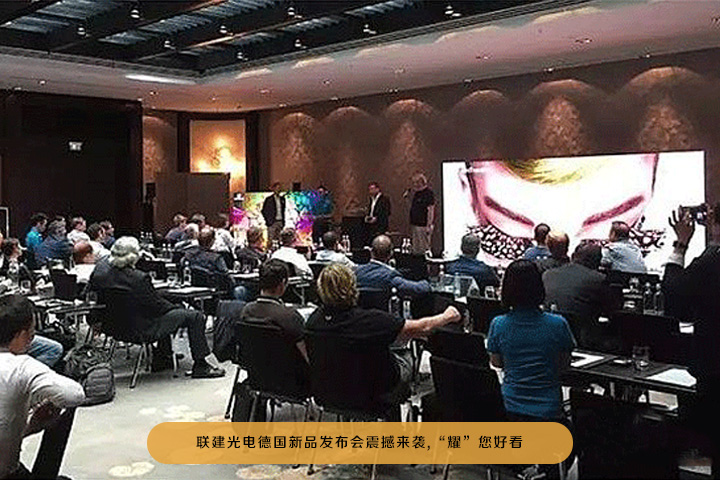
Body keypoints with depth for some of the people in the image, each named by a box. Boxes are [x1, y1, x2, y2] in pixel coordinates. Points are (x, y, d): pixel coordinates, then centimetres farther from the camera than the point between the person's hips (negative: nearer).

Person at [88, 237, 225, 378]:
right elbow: (157, 305, -19)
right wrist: (177, 307, 2)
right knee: (195, 317, 1)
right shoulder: (138, 278, -30)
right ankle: (200, 365, 6)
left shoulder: (100, 269, -9)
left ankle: (161, 358, 38)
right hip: (143, 327, -9)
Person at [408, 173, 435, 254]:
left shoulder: (428, 193, -12)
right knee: (415, 248, 12)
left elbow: (430, 210, -16)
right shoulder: (416, 193, 14)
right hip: (415, 225, 9)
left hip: (424, 225, -9)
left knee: (424, 249, -4)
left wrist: (428, 226, -19)